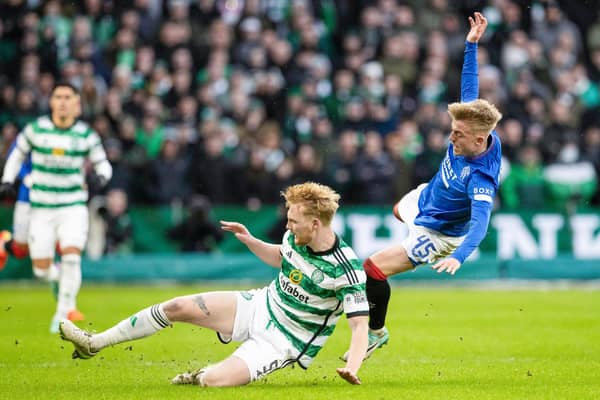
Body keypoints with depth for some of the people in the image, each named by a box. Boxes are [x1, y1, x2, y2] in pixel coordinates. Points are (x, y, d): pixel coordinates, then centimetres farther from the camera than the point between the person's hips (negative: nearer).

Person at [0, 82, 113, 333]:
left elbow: (102, 163, 8)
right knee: (41, 269, -2)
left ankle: (63, 312, -6)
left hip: (73, 206, -1)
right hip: (41, 208, 1)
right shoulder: (36, 129, -2)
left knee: (71, 257, -20)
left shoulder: (86, 135, -1)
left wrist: (102, 176, -14)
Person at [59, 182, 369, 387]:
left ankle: (200, 377, 15)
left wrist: (352, 367, -42)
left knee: (212, 381, -26)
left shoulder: (346, 270, -28)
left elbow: (361, 324, -26)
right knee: (177, 307, -5)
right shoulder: (296, 237, -6)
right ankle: (93, 344, 8)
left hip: (285, 341, -7)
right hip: (260, 306, 7)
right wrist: (250, 241, 3)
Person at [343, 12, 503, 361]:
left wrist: (458, 257, -66)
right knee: (399, 211, 43)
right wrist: (472, 44, -12)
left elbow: (479, 224, -51)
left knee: (374, 268, -18)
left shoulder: (480, 177, -43)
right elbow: (470, 89, -11)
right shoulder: (471, 132, -24)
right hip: (423, 199, 9)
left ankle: (376, 333, 8)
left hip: (439, 235, -9)